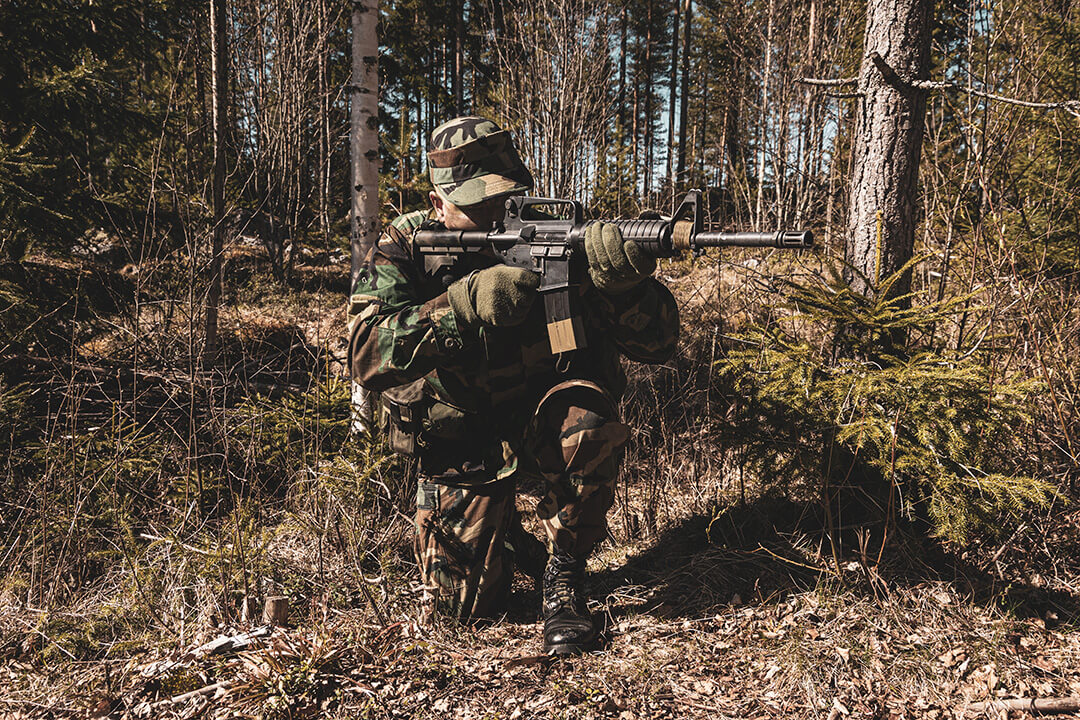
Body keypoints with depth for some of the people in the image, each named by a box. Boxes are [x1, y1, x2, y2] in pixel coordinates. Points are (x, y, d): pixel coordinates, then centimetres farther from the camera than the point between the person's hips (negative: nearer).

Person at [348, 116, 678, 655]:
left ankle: (564, 571, -11)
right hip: (459, 447, 1)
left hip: (543, 420, 0)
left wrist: (623, 282, -41)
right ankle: (503, 533, 29)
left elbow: (657, 342, -19)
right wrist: (464, 304, -39)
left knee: (586, 417, -35)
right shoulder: (405, 249, -12)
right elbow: (368, 355, -27)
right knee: (463, 603, -6)